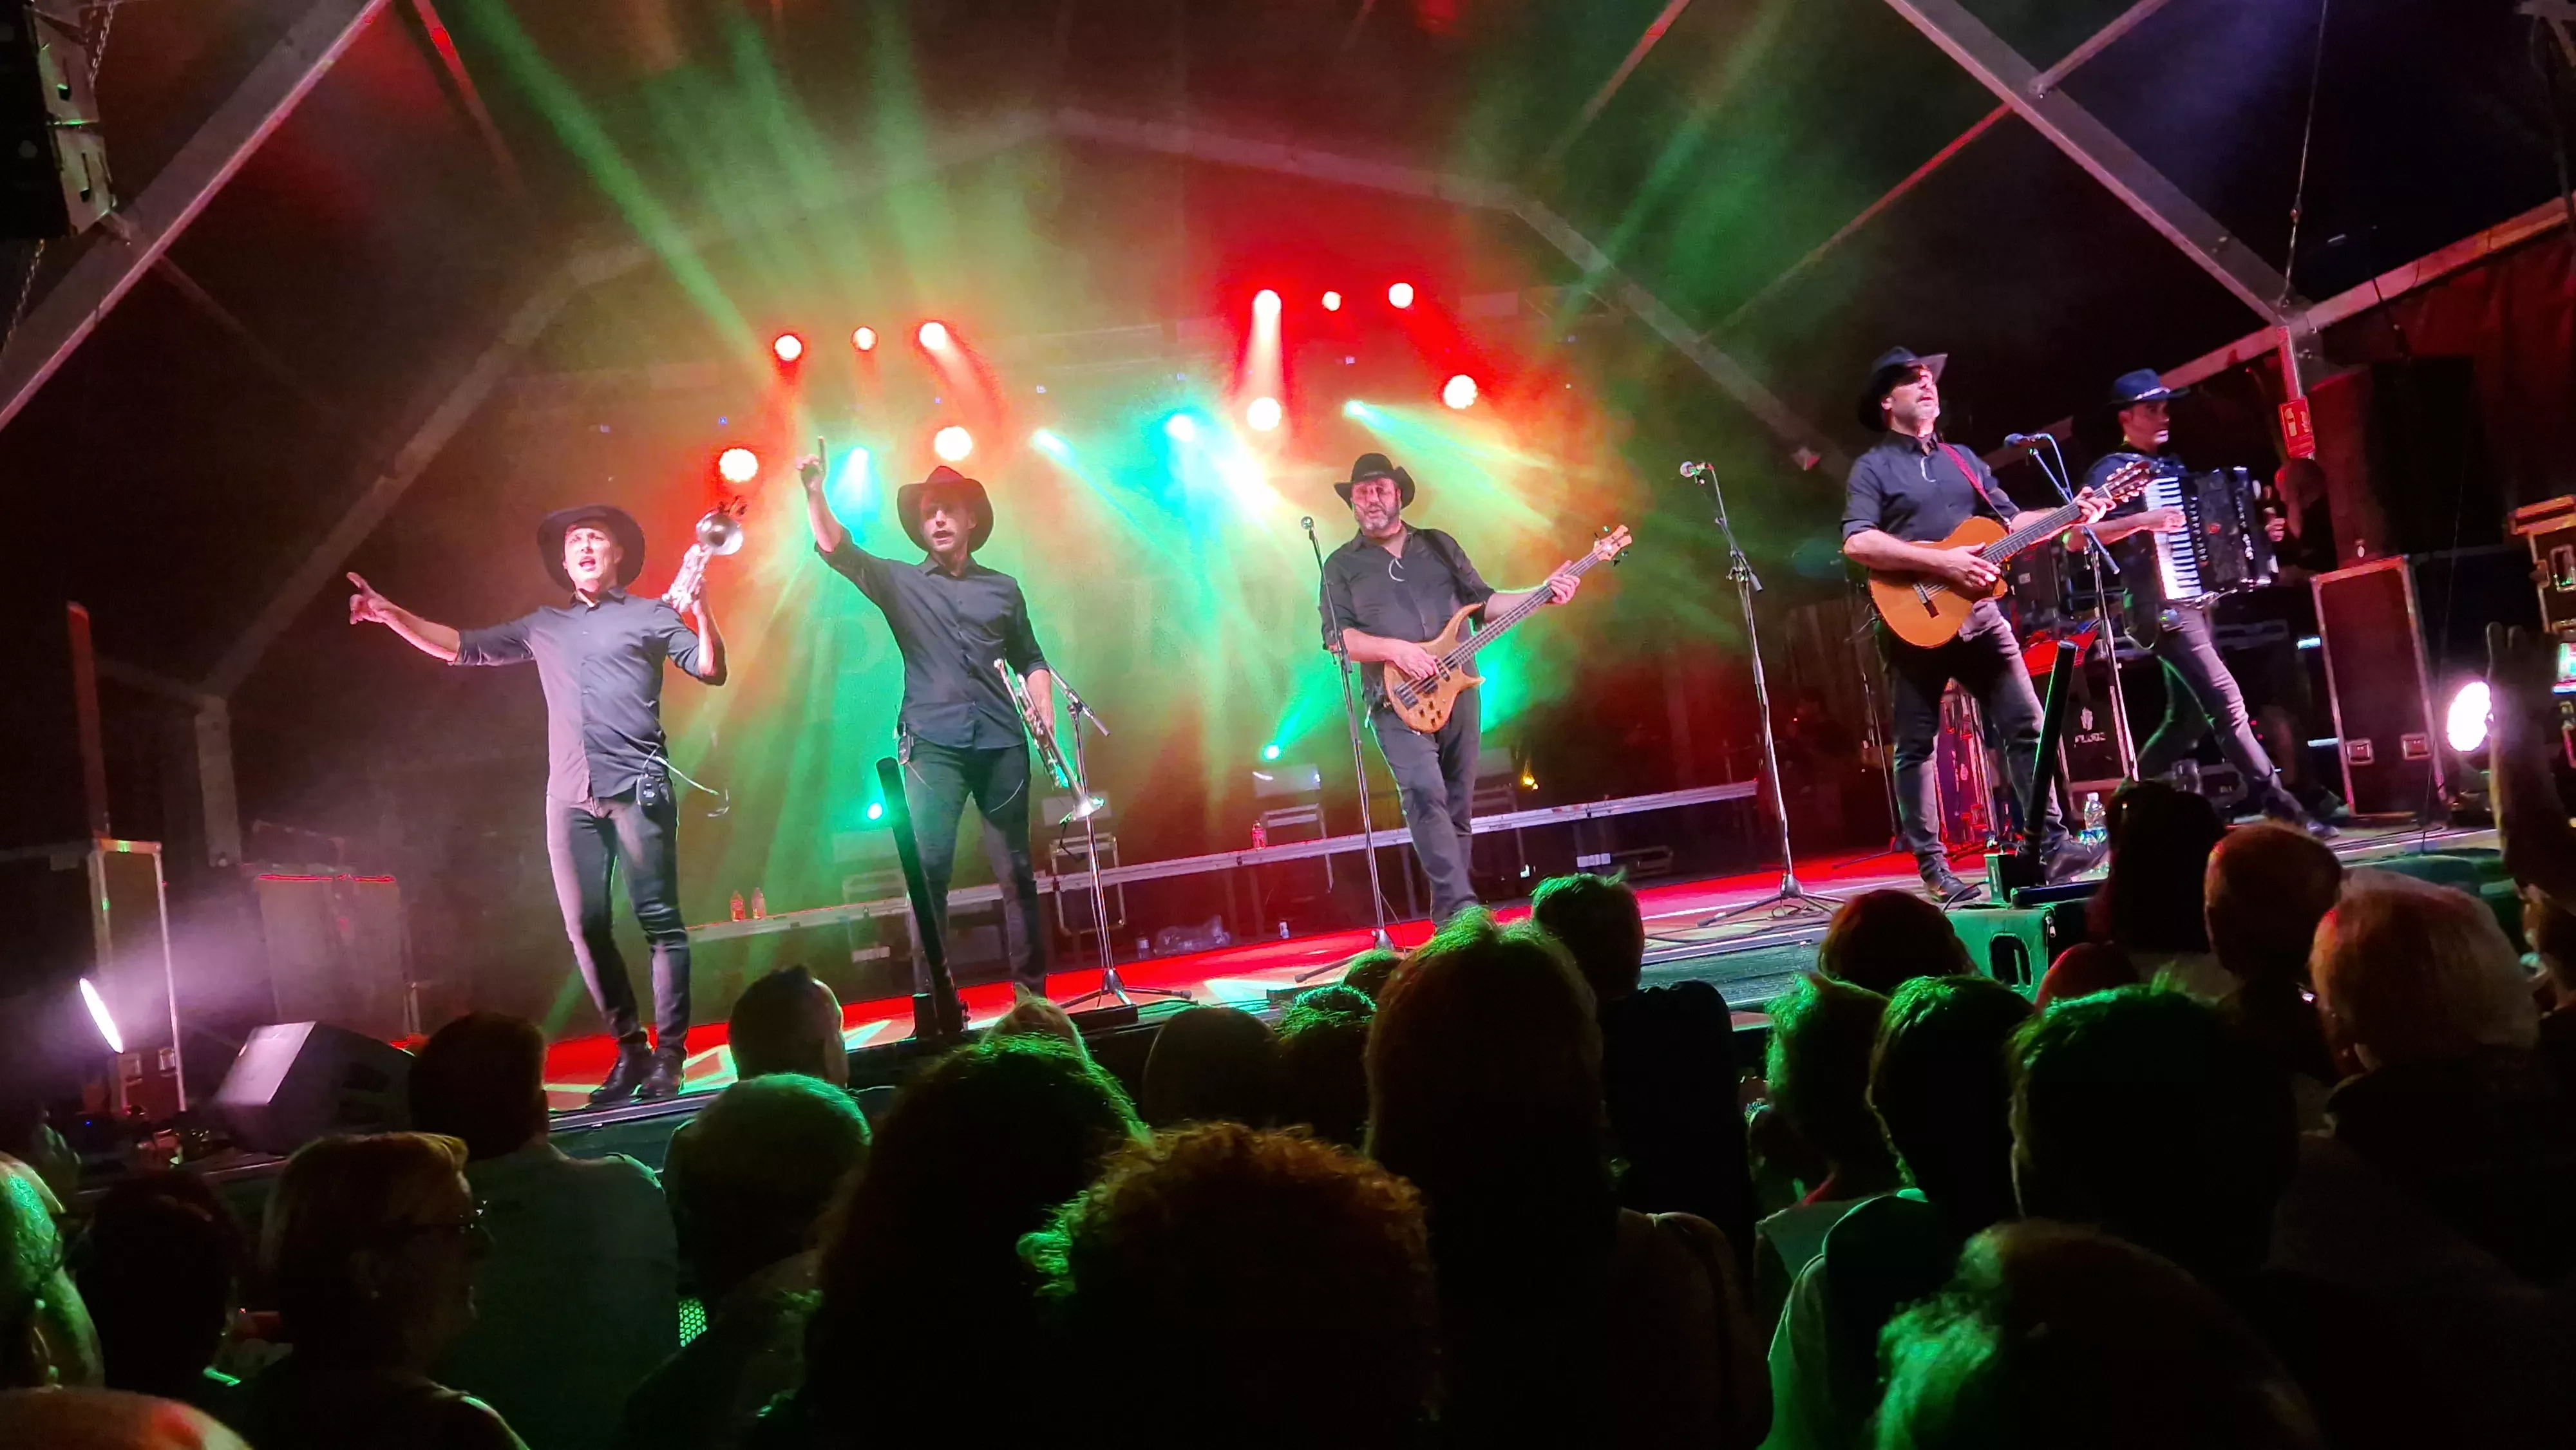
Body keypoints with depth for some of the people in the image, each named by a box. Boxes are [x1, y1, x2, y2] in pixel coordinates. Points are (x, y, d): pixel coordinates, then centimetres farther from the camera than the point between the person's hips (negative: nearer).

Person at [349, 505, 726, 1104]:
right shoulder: (543, 626, 22)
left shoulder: (649, 616, 9)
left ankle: (669, 1053, -4)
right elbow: (462, 648, 26)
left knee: (659, 920, -7)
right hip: (570, 796, 5)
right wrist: (392, 615, 17)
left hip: (637, 787, -5)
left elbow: (711, 671, 0)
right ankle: (628, 1049, 9)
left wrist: (700, 607, -15)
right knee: (586, 928, 0)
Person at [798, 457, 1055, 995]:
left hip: (1003, 744, 1)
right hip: (933, 744, -1)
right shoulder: (900, 582, 10)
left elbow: (1031, 661, 19)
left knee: (1015, 869, 5)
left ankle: (1032, 988, 13)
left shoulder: (1003, 588, 15)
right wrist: (815, 492, -16)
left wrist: (1045, 716, 5)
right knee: (929, 865, -12)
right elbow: (835, 548, -2)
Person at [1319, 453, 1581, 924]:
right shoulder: (1342, 565, 6)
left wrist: (1542, 593, 2)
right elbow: (1335, 636, -4)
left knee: (1458, 807, 5)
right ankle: (1462, 907, -25)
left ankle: (1449, 918, 13)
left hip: (1458, 692, 4)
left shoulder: (1440, 546, 15)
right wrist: (1395, 649, -18)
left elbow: (1482, 600, 15)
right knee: (1425, 794, -23)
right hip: (1399, 704, -4)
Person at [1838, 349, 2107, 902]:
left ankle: (2051, 842, 6)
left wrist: (2069, 516, 0)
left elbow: (2009, 521, 17)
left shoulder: (1964, 460, 18)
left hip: (1977, 614, 6)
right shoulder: (1872, 468, -2)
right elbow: (1856, 543, -16)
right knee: (1915, 746, -1)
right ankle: (1932, 867, 3)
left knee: (2026, 726, 1)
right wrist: (1942, 563, -20)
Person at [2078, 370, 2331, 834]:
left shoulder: (2171, 466, 19)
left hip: (2194, 601, 9)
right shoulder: (2112, 470, -6)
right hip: (2160, 606, -9)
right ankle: (2279, 806, -11)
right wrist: (2142, 521, -27)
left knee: (2188, 717, 9)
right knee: (2226, 701, -13)